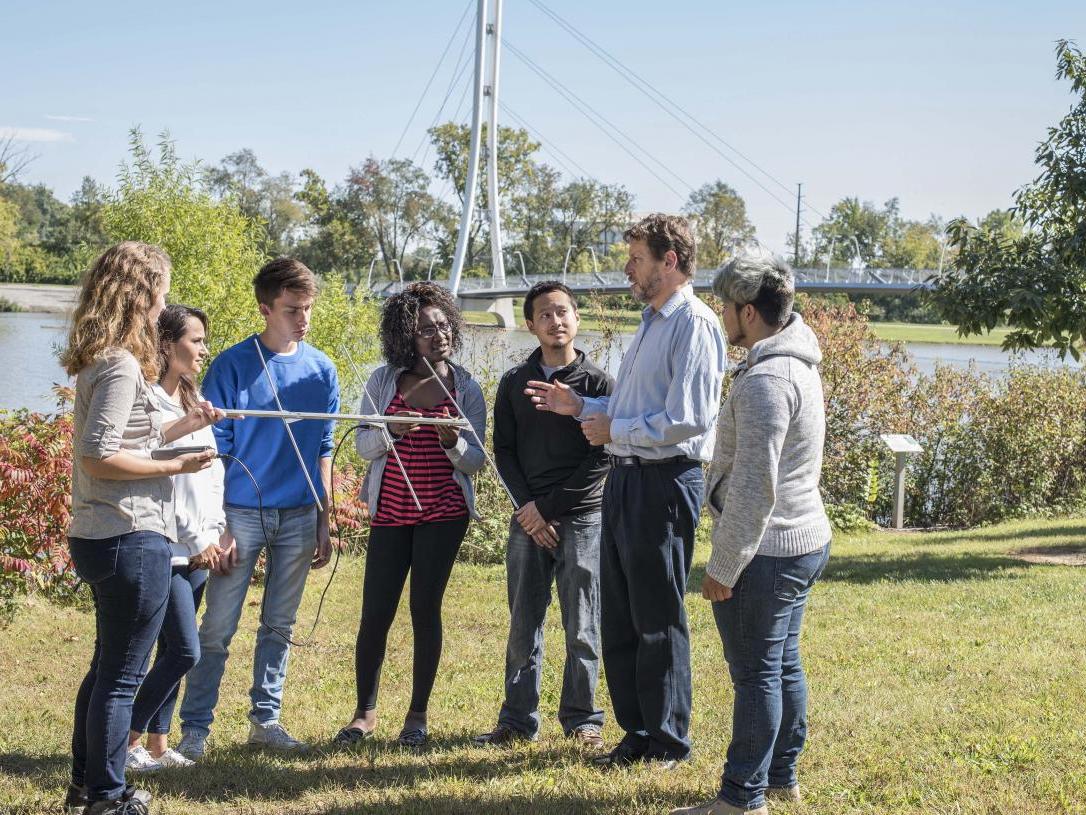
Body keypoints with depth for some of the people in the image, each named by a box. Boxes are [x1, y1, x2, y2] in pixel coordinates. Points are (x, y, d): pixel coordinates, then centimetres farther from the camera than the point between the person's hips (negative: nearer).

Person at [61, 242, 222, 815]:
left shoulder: (99, 361, 12)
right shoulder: (122, 365, -17)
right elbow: (99, 457, -24)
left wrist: (185, 425, 14)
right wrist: (176, 466, -16)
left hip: (98, 539, 10)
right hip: (132, 539, -10)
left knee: (107, 666, 21)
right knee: (122, 675, 1)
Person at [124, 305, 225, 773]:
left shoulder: (195, 401, 14)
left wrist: (218, 532, 6)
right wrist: (197, 540, -11)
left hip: (200, 549, 8)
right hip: (168, 549, -8)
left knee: (173, 649, 10)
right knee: (185, 650, -9)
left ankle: (158, 743, 17)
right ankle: (129, 742, 3)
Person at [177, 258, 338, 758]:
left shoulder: (321, 370, 5)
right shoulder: (232, 366, -7)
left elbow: (323, 451, 10)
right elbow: (215, 451, -6)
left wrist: (324, 522, 7)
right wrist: (218, 526, -10)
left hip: (298, 516, 4)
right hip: (242, 513, -4)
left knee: (279, 626, 11)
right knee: (217, 628, -2)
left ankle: (265, 720, 21)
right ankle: (195, 728, 5)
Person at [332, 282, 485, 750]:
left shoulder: (465, 389, 2)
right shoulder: (384, 381, 4)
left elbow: (477, 461, 1)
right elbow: (363, 446, 1)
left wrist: (453, 444, -20)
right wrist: (394, 429, -18)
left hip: (443, 511, -1)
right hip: (390, 510, 1)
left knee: (425, 608, -1)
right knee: (375, 613, -1)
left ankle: (418, 715, 12)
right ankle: (365, 713, 15)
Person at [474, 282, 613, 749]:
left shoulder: (599, 384, 0)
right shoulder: (514, 383, 10)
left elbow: (603, 457, -6)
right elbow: (504, 451, 9)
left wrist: (549, 506, -10)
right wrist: (529, 508, -5)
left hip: (583, 518, -3)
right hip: (529, 520, 3)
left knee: (581, 628, 0)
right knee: (523, 626, 5)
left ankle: (582, 720, 10)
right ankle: (518, 720, 12)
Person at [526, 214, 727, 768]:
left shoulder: (693, 324, -14)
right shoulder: (650, 323, 17)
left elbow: (687, 419, -23)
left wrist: (614, 430, -14)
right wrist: (580, 406, 14)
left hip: (665, 483, -10)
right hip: (625, 478, 10)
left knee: (658, 619, 0)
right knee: (618, 618, 13)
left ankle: (669, 742, 12)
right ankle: (638, 732, 23)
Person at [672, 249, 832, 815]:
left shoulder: (765, 380, -22)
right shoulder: (798, 365, 11)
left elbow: (754, 487, -24)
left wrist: (723, 567, -18)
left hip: (766, 551, -10)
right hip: (805, 541, 10)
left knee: (756, 674, -2)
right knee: (785, 665, 17)